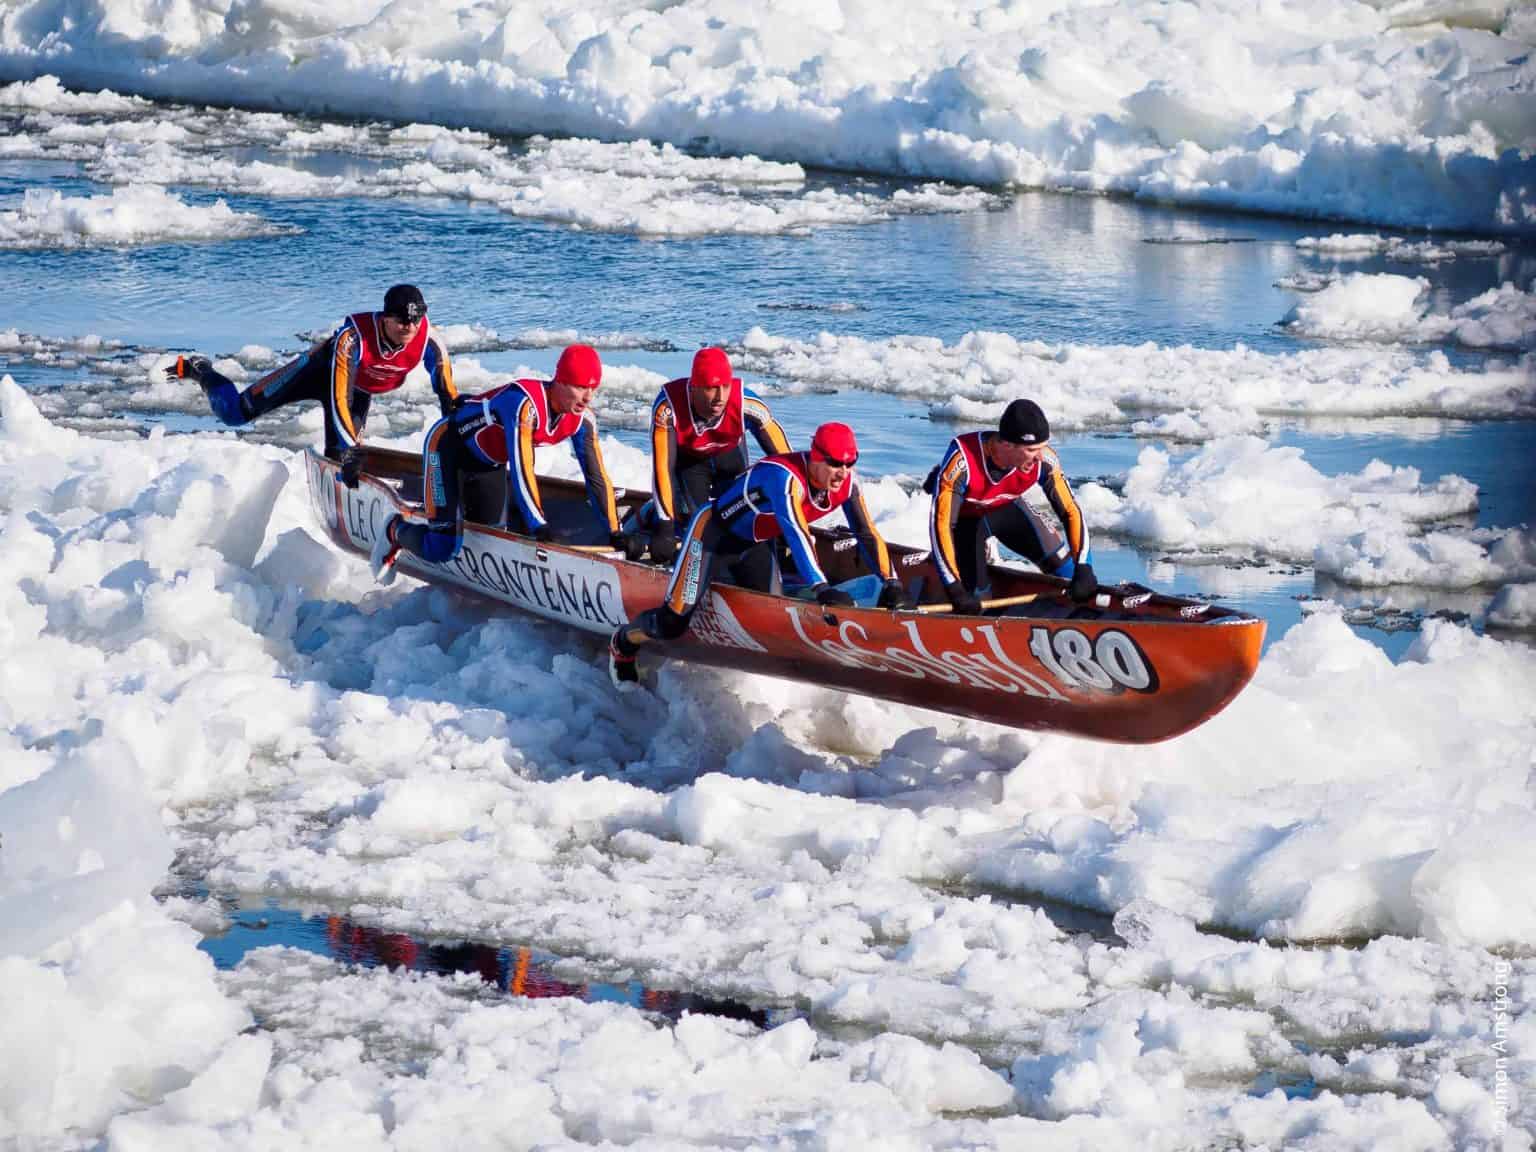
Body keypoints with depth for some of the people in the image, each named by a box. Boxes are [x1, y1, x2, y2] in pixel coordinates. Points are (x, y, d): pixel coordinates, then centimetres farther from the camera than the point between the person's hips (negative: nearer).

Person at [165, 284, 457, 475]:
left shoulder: (428, 342, -32)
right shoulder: (354, 337, -43)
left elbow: (450, 397, -24)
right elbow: (339, 399, -43)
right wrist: (349, 449, -47)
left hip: (360, 390, 4)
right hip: (323, 369, -4)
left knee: (341, 459, -3)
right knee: (235, 413, -4)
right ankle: (198, 370, 26)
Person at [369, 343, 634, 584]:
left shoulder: (582, 419, -16)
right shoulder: (524, 403, -38)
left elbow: (597, 476, -12)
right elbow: (521, 468, -42)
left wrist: (614, 533, -17)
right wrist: (540, 527, -42)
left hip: (491, 460, 8)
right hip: (448, 446, -8)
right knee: (441, 549, -17)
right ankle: (396, 531, 15)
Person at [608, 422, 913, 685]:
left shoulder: (845, 485, -16)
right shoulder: (785, 477, -38)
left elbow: (868, 535, -10)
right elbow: (795, 534, -48)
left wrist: (891, 585, -20)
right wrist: (822, 589, -57)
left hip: (755, 543, 7)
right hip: (713, 530, -7)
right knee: (673, 622, -11)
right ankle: (623, 644, 20)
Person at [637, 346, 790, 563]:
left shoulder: (746, 403, -39)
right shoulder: (668, 407, -42)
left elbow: (782, 455, -30)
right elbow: (662, 468, -40)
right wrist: (664, 527, -43)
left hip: (730, 454, 2)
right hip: (688, 458, -2)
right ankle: (649, 514, 16)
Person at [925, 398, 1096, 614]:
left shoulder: (1044, 460, -32)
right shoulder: (962, 458, -43)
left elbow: (1070, 511, -20)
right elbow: (941, 524, -40)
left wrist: (1083, 570, -30)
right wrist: (955, 589, -43)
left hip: (1006, 508, 2)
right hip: (965, 517, -2)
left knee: (1059, 559, -16)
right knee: (967, 605, -5)